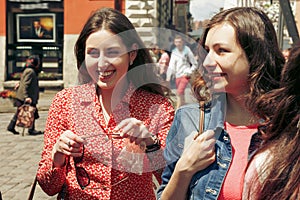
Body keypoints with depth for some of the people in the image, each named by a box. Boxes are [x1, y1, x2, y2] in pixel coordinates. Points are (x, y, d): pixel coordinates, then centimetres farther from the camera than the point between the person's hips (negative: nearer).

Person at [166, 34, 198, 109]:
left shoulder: (187, 51, -5)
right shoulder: (174, 52, 6)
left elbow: (194, 64, 1)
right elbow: (171, 65, 5)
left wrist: (189, 72, -11)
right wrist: (168, 76, -5)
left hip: (185, 76, -5)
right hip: (178, 76, 5)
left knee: (179, 92, -18)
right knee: (181, 94, 11)